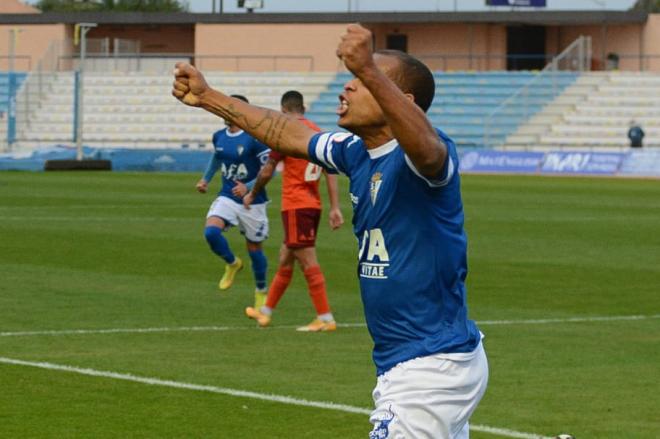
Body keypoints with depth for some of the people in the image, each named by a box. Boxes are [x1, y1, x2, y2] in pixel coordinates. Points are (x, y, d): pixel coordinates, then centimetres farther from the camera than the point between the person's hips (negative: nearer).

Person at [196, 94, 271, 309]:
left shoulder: (254, 139, -16)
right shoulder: (219, 137, 4)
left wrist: (249, 188, -25)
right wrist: (205, 179, 17)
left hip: (252, 201, -5)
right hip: (227, 197, 5)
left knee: (254, 247, 6)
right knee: (211, 232, -21)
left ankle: (261, 291, 28)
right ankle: (232, 264, 8)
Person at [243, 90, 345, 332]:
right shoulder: (319, 133, 9)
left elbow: (267, 171, -5)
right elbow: (331, 172, 6)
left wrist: (252, 195, 11)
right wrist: (335, 208, 6)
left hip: (295, 207, -8)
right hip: (313, 204, 8)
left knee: (308, 262, -7)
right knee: (285, 259, 17)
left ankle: (326, 319, -9)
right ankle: (266, 311, 28)